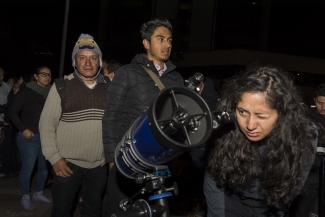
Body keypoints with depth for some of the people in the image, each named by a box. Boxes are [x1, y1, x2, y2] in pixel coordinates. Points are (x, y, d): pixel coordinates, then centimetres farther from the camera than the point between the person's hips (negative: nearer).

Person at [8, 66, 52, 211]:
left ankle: (38, 194, 32)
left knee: (44, 168, 13)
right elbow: (13, 112, -6)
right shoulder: (27, 92, -8)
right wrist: (23, 129, -13)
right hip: (30, 137, -5)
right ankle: (26, 198, 19)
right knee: (28, 168, 3)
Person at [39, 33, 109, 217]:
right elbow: (47, 124, -4)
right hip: (68, 163, -2)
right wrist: (54, 157, -9)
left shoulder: (110, 88, 2)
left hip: (99, 165, 3)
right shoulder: (62, 86, -6)